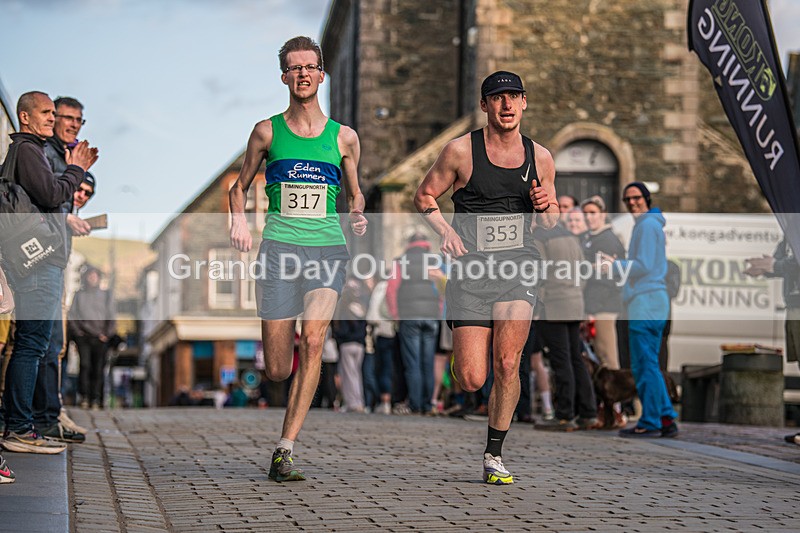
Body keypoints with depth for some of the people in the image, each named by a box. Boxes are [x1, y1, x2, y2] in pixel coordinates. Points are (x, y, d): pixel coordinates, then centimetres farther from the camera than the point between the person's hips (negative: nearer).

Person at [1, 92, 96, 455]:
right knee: (31, 343, -10)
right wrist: (75, 171, -5)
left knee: (32, 344, 12)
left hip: (41, 260, 11)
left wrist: (76, 171, 13)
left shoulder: (30, 150, 24)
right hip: (39, 262, -11)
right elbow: (52, 195, -20)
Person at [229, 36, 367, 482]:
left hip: (328, 248, 0)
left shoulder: (344, 137, 10)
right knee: (277, 371, -4)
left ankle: (285, 449, -15)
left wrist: (358, 216, -2)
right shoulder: (267, 132, 9)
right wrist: (239, 218, -1)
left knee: (314, 341, -20)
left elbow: (355, 195, 21)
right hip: (279, 247, 0)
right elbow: (241, 185, 18)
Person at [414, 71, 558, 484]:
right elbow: (424, 195, 9)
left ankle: (493, 455, 1)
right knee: (471, 380, -5)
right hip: (470, 268, -1)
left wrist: (545, 206, -5)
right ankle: (462, 351, 34)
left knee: (506, 365, -16)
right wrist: (445, 230, -8)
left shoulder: (540, 158, 7)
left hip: (518, 267, 2)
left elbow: (551, 222, 18)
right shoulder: (461, 150, -2)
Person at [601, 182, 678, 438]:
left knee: (645, 365, -8)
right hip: (647, 303, 11)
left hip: (646, 302, -11)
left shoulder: (648, 225, -10)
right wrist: (616, 263, 22)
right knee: (649, 365, 13)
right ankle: (666, 419, 13)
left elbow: (644, 266, -16)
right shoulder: (650, 224, 22)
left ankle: (650, 423, -5)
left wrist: (613, 266, -9)